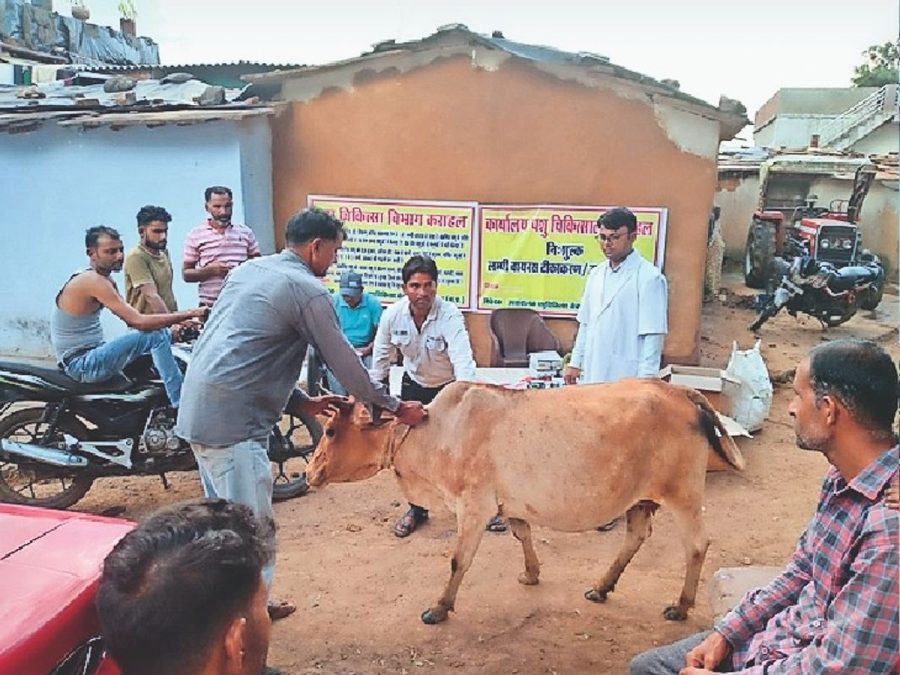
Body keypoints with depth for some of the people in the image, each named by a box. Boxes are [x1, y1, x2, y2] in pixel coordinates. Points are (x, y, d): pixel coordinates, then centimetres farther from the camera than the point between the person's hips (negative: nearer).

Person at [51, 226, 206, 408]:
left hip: (91, 354, 10)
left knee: (163, 334, 12)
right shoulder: (93, 281, -21)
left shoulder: (107, 280, 11)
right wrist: (189, 314, -26)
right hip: (82, 364, -10)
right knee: (156, 336, -22)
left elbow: (132, 318, 11)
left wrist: (174, 324, -3)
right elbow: (138, 322, -28)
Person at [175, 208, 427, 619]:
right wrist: (395, 407, 6)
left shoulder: (249, 270, 16)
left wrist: (301, 402, 19)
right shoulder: (307, 290, -10)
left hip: (197, 409, 10)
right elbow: (344, 362, -5)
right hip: (232, 420, -10)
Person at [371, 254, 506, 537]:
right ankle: (417, 509, 26)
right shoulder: (393, 314, -19)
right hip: (414, 385, 3)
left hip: (449, 387, -3)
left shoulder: (450, 315, -30)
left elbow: (463, 359, -40)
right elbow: (381, 355, -5)